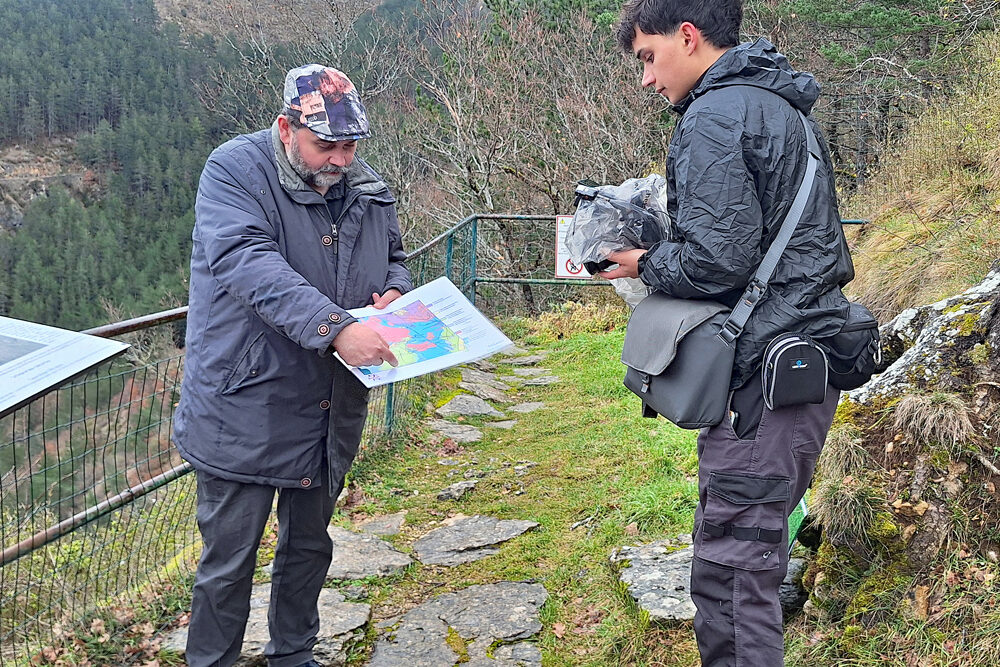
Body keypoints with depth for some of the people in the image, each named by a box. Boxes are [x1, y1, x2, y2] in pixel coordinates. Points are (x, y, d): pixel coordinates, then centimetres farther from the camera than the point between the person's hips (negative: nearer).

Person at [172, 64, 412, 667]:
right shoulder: (235, 170, -13)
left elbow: (394, 257, 22)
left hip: (329, 409, 6)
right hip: (246, 408, -6)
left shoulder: (367, 188, 6)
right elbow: (248, 262, -29)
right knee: (229, 561, 5)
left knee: (310, 546, 21)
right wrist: (334, 328, -41)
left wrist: (396, 292, -3)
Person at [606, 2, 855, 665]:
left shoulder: (715, 116, -12)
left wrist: (645, 263, -1)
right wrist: (652, 239, 15)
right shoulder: (781, 106, 19)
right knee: (758, 546, 18)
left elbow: (716, 259, -20)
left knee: (731, 565, -5)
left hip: (766, 369, -10)